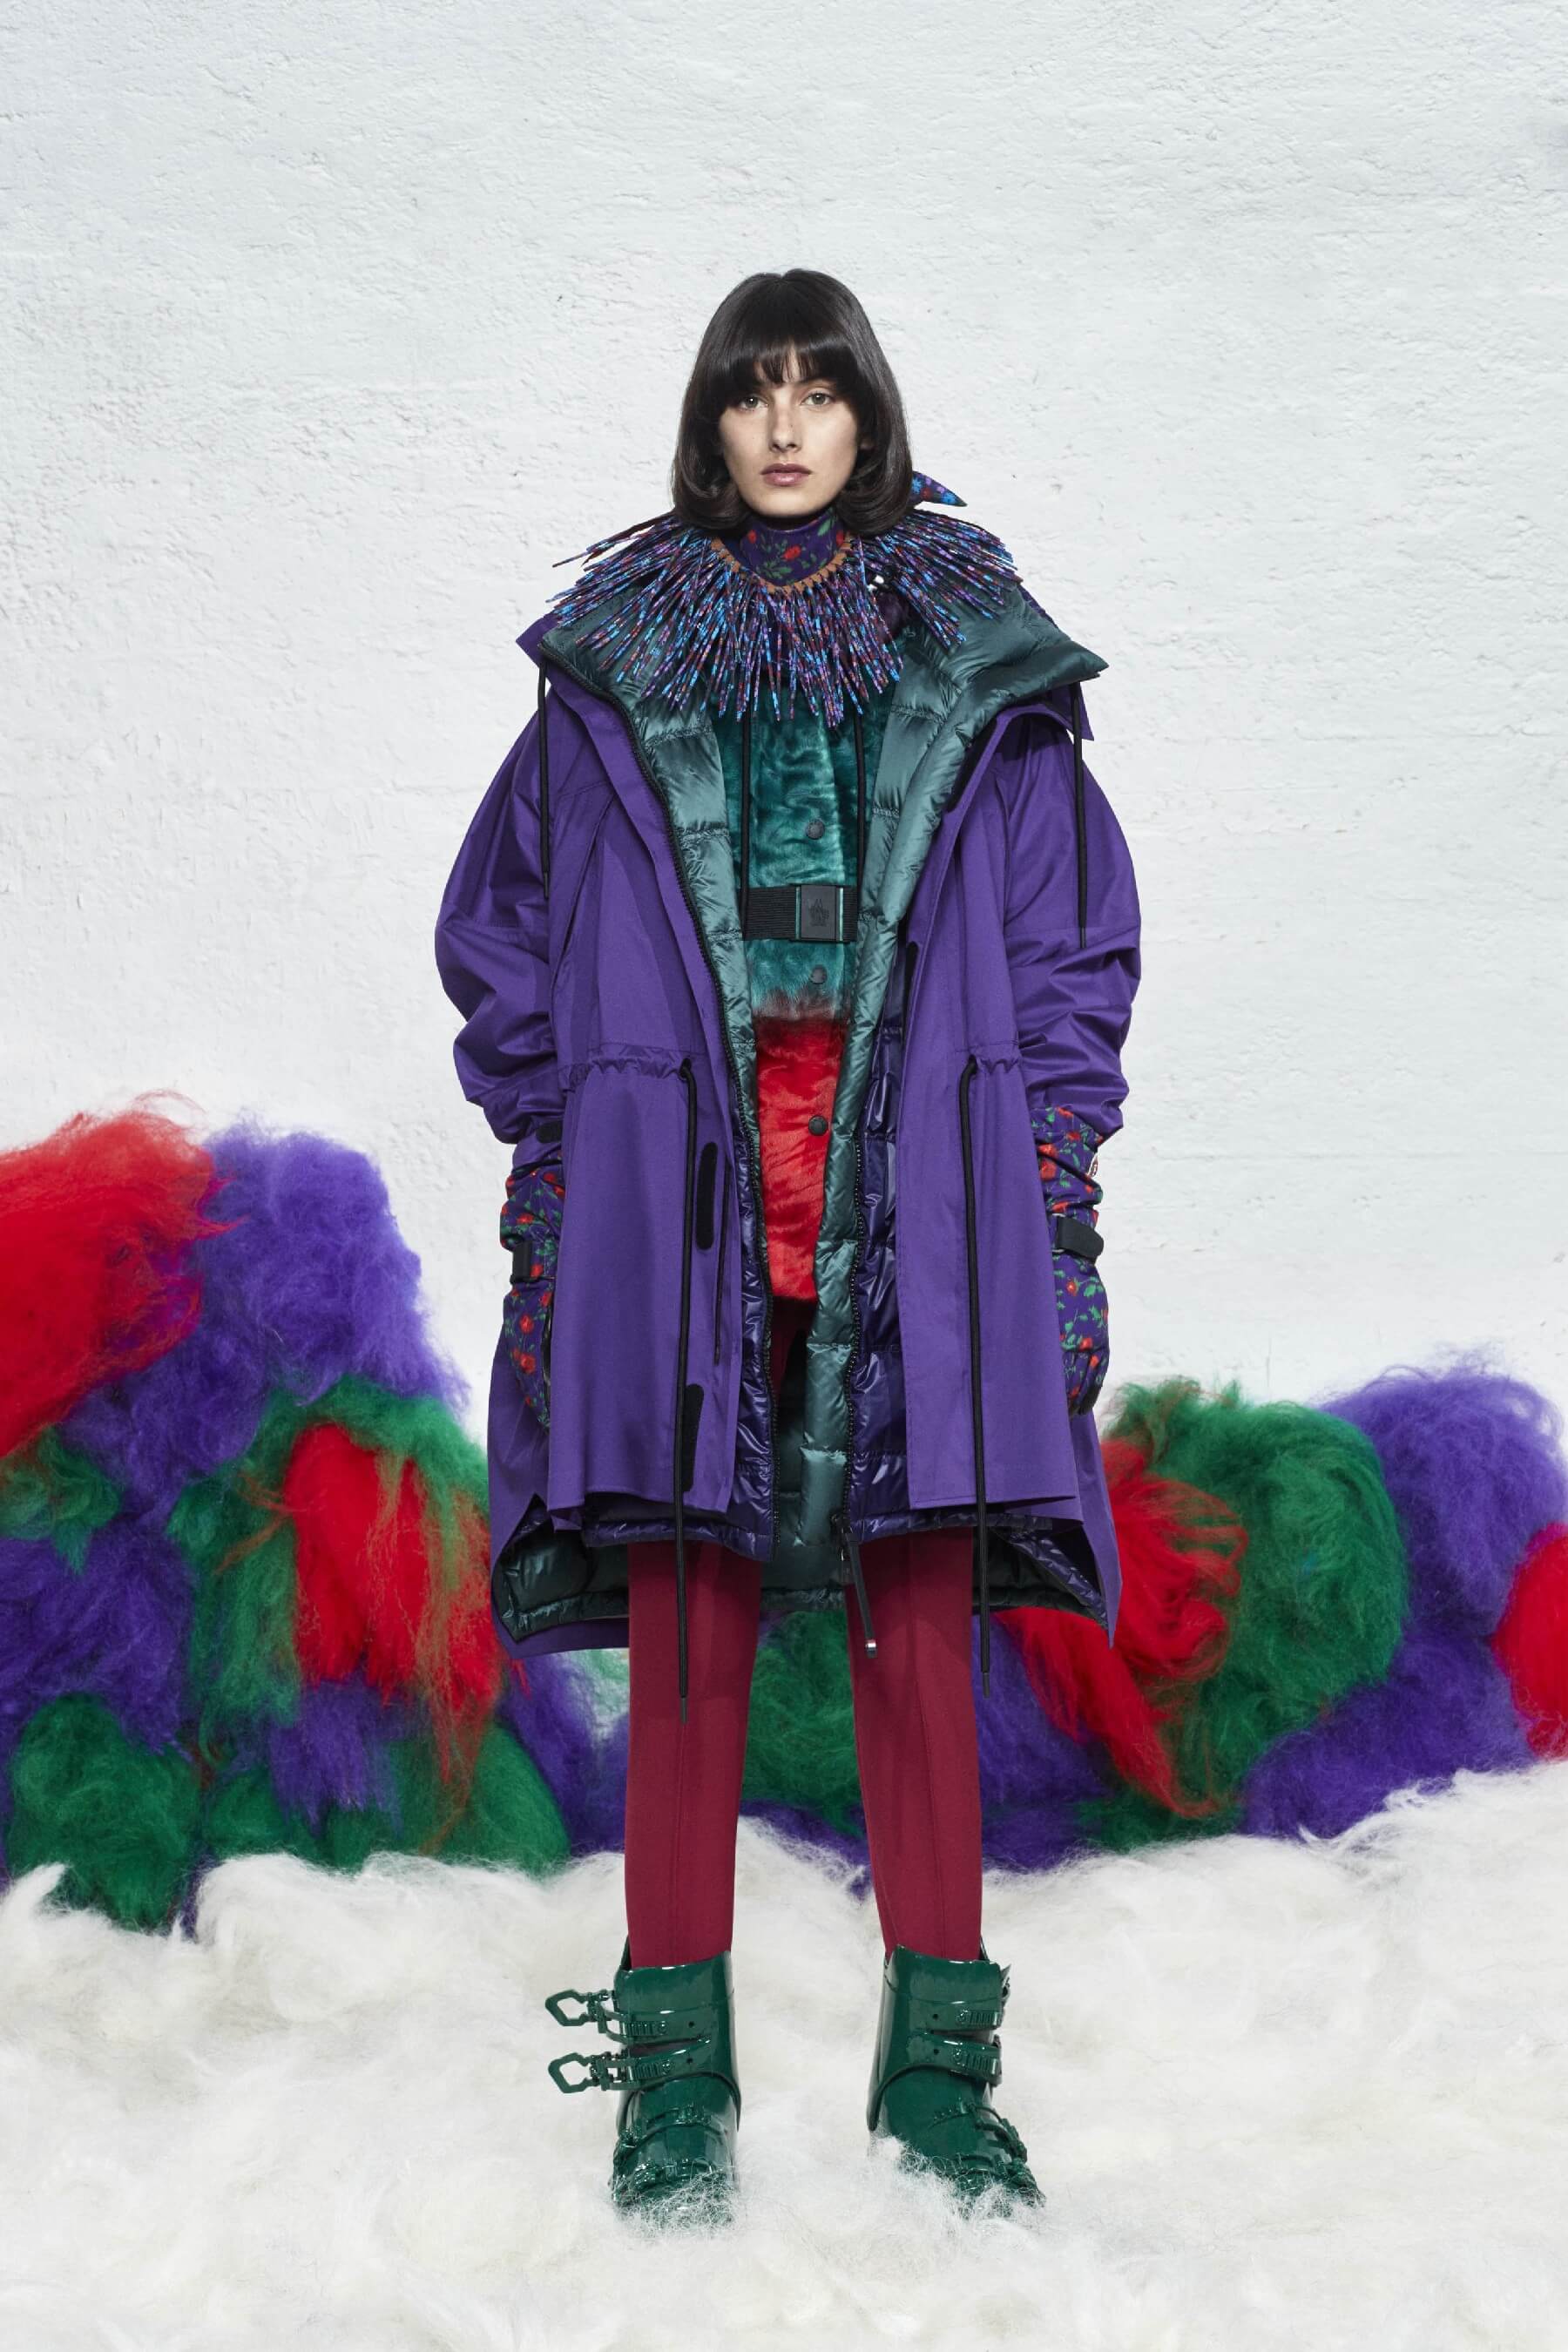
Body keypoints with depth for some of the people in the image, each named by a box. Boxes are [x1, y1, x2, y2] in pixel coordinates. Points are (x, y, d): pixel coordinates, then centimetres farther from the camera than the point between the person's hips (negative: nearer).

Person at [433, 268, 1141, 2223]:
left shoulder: (979, 660, 12)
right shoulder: (617, 659, 12)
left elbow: (1070, 945, 12)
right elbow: (507, 937, 14)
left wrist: (1053, 1187, 3)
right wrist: (559, 1162, 5)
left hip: (918, 1203, 0)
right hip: (677, 1207, 0)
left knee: (922, 1625, 1)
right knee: (688, 1625, 0)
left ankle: (939, 2064, 13)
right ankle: (676, 2073, 11)